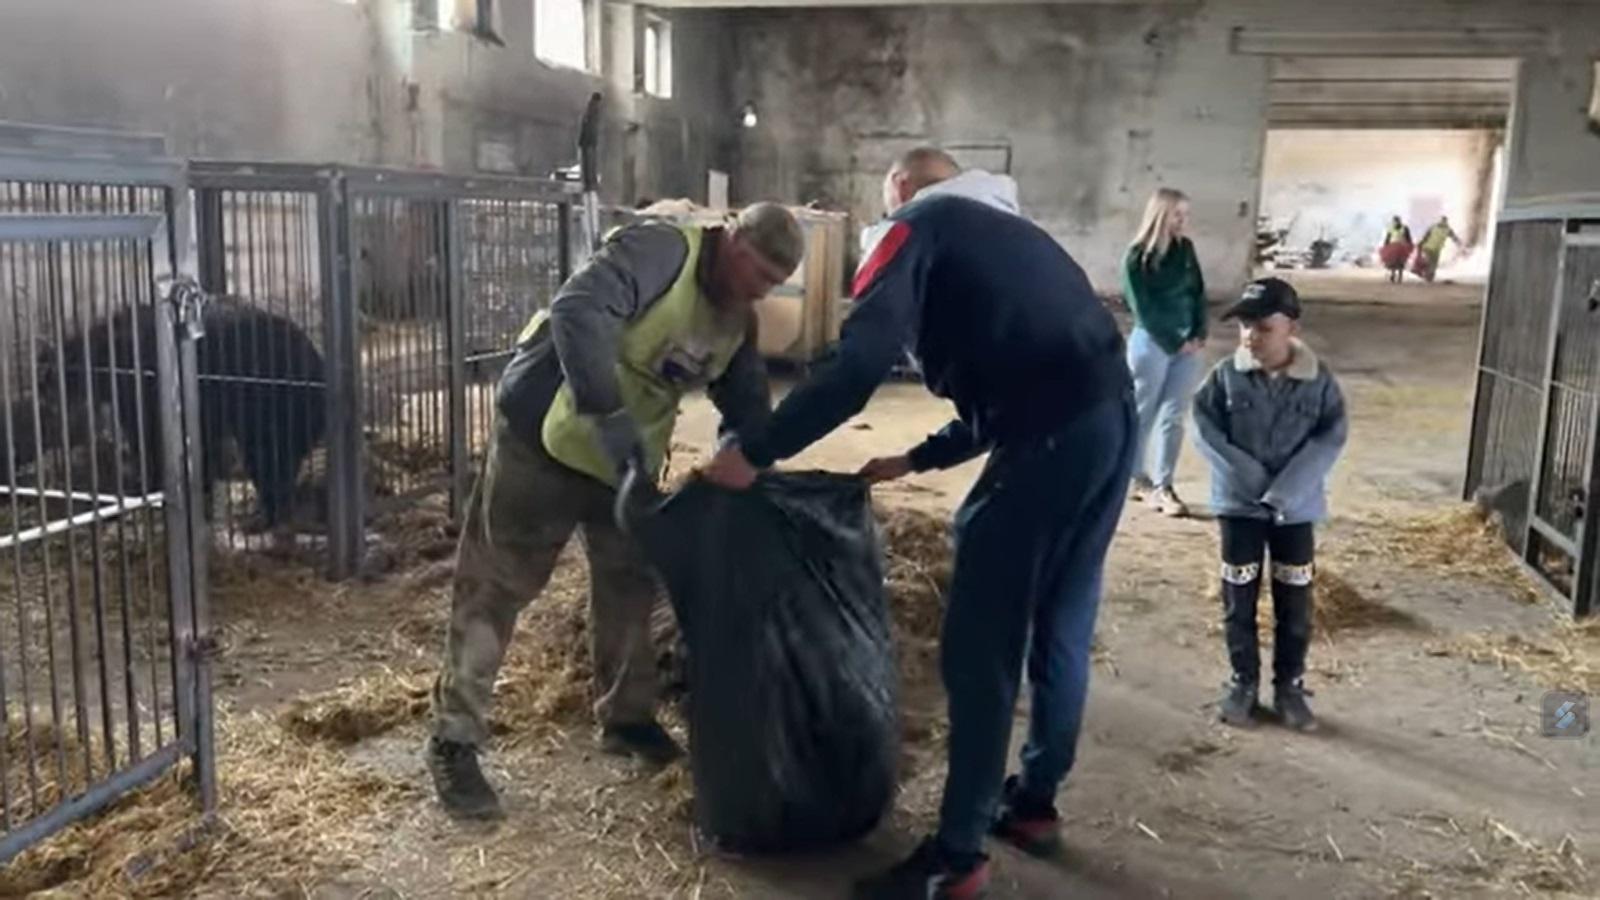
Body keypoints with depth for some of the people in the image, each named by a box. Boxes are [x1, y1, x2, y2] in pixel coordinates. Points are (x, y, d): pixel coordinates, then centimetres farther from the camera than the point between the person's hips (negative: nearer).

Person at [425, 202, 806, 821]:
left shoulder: (738, 322, 3)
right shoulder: (662, 250, -22)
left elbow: (749, 408, 10)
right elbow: (576, 311, -37)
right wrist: (608, 415, -44)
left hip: (627, 458, 8)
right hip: (545, 436, -8)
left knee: (630, 584, 15)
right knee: (496, 585, -2)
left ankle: (626, 718, 33)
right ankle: (454, 741, 9)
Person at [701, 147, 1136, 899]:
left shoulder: (920, 226, 5)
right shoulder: (998, 233, 31)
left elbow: (860, 362, -12)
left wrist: (752, 451, -6)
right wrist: (914, 460, 36)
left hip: (1053, 438, -9)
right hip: (1111, 416, 9)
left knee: (981, 648, 0)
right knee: (1061, 627, 20)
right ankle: (1034, 804, 35)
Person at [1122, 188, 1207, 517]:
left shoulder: (1185, 248, 8)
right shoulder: (1137, 257, -9)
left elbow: (1198, 292, 9)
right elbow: (1144, 310, -11)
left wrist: (1199, 335, -3)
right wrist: (1174, 342, -11)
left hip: (1188, 343, 5)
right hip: (1152, 344, -5)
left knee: (1173, 416, 2)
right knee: (1143, 413, 6)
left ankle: (1162, 486, 5)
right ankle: (1136, 477, 22)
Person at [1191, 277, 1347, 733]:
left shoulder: (1318, 380, -8)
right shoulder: (1227, 375, -8)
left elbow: (1332, 436, -11)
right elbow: (1204, 429, -10)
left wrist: (1286, 489, -20)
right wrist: (1249, 478, -18)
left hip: (1296, 507, 0)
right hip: (1239, 502, 0)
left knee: (1295, 601, 9)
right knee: (1238, 598, 8)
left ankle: (1289, 685, 25)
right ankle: (1243, 681, 24)